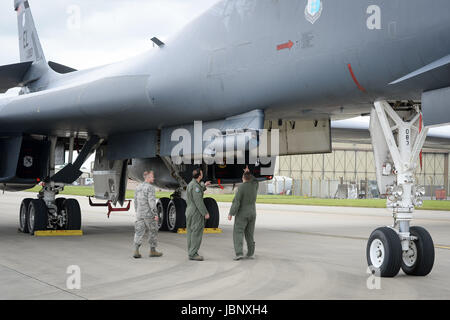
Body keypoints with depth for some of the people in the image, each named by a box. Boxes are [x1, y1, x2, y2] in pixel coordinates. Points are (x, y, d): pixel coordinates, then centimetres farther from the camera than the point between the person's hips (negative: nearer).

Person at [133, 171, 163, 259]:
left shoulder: (138, 187, 11)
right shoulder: (150, 187, -13)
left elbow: (136, 201, 16)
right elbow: (151, 202, -19)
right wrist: (155, 214, -17)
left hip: (140, 214, 7)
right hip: (149, 214, -7)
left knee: (139, 232, 4)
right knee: (153, 232, 8)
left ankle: (136, 251, -6)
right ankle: (152, 251, 15)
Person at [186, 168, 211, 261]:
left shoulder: (190, 184, 12)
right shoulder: (195, 186, -18)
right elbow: (198, 201, -22)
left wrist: (204, 186, 32)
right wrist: (205, 213, -18)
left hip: (189, 211, 10)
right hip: (196, 212, -10)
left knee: (191, 232, 11)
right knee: (196, 233, -7)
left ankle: (191, 253, 15)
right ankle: (193, 254, -8)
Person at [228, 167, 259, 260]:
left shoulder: (241, 188, -18)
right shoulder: (254, 185, -1)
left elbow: (236, 202, -20)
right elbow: (254, 179, 26)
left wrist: (231, 213, -15)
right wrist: (249, 172, 18)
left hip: (242, 214, -5)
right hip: (252, 213, 6)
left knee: (238, 233, -3)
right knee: (250, 234, 13)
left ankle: (239, 253, -16)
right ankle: (250, 253, 13)